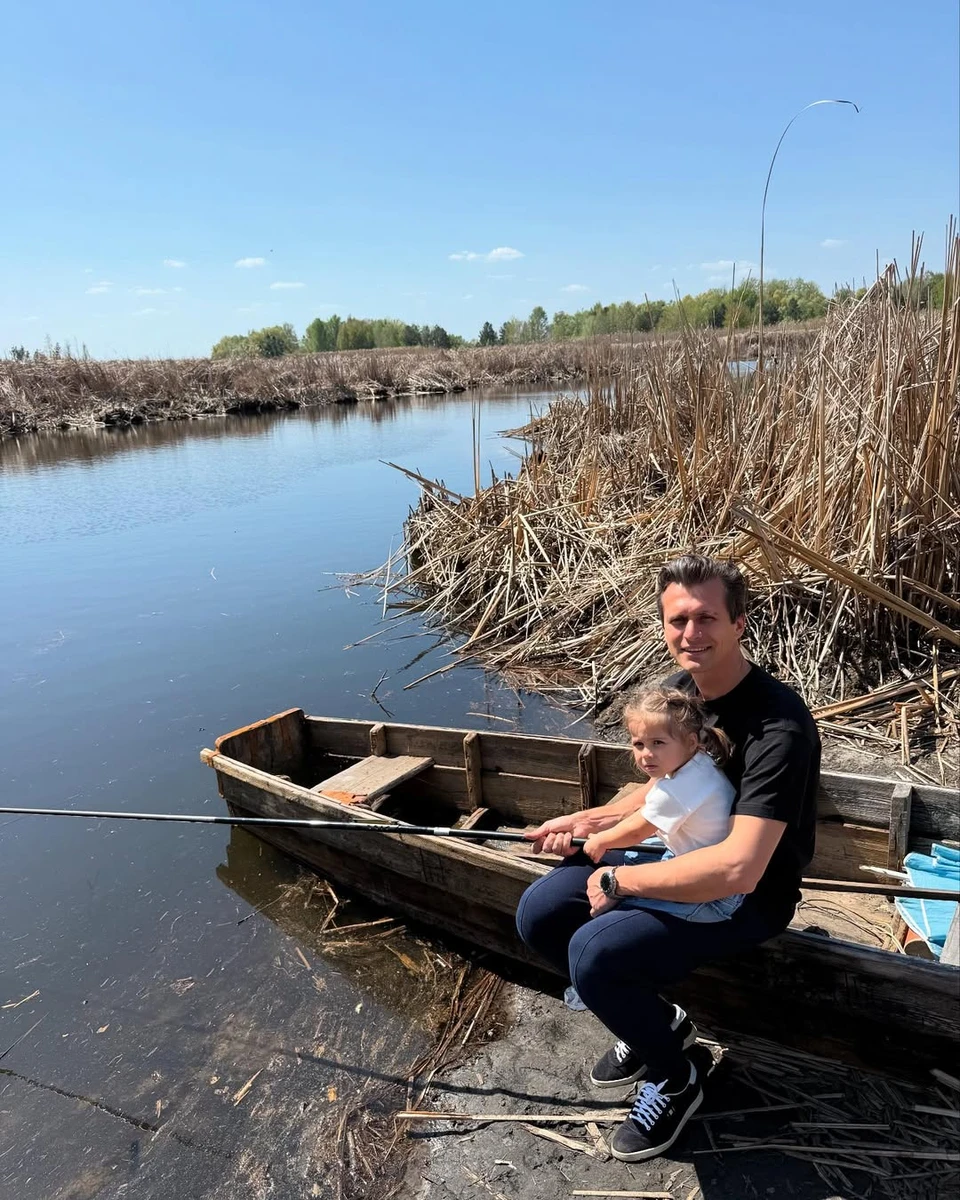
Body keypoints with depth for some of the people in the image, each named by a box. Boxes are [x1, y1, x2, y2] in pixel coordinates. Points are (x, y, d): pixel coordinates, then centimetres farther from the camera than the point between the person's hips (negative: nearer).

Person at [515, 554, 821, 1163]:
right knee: (539, 915, -4)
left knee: (593, 952, -26)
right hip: (675, 852, 8)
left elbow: (738, 871, -34)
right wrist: (591, 821, -2)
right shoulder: (678, 689, -3)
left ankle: (677, 1074, 5)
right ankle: (657, 1020, 17)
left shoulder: (779, 725, -28)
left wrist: (619, 880, -24)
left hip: (750, 894, -7)